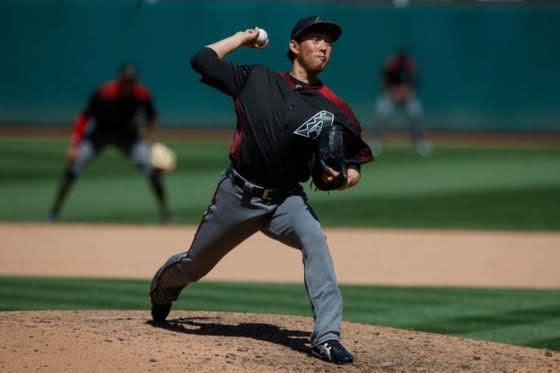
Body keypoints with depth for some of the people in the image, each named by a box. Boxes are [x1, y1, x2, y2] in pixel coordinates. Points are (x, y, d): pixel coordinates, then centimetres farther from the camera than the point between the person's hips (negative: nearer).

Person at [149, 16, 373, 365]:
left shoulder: (334, 109, -2)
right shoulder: (258, 80, -1)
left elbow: (355, 167, 2)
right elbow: (202, 60, 0)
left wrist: (339, 179, -20)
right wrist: (243, 37, 8)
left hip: (286, 199, 0)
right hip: (238, 193, 0)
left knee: (314, 239, -32)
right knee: (194, 265, 15)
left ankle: (327, 336, -35)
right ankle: (162, 287, 53)